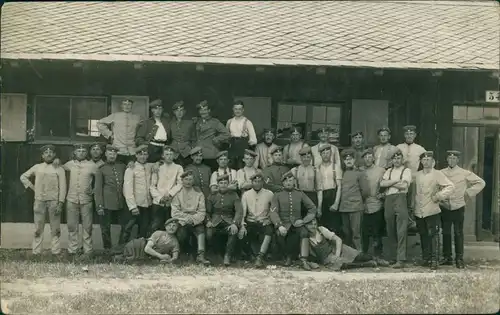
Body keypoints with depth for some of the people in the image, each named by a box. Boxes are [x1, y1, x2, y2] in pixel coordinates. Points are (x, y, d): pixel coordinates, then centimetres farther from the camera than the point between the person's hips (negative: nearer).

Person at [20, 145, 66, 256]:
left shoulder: (59, 169, 4)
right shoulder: (37, 167, 11)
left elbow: (62, 187, -2)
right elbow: (23, 177, 20)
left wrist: (60, 203, -11)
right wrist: (32, 187, 7)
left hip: (54, 201, -2)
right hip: (39, 201, 2)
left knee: (55, 228, 0)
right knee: (38, 228, 4)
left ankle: (56, 251, 5)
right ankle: (36, 251, 9)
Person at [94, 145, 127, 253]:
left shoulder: (122, 166, 10)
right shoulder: (101, 169, 0)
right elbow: (97, 189, -3)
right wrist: (99, 206, -9)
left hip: (121, 202, 3)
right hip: (107, 203, -3)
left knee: (126, 226, 2)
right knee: (106, 228, 3)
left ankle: (122, 247, 17)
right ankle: (108, 249, 17)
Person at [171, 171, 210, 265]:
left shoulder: (199, 194, 11)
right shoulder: (177, 194, 8)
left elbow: (202, 212, 3)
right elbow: (175, 212, -1)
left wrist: (193, 219, -15)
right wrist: (186, 217, -13)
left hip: (196, 221, 1)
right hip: (182, 222, -1)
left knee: (201, 230, -31)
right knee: (181, 235, -29)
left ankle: (200, 256, -41)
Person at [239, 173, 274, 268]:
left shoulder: (269, 194, 8)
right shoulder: (246, 194, 10)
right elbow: (242, 212, 2)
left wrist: (269, 220, -9)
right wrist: (242, 225, -12)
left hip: (264, 223, -2)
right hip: (250, 222, 2)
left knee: (269, 231, -35)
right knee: (241, 233, -28)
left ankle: (260, 257, -39)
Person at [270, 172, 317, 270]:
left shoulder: (300, 194, 12)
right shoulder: (277, 195, 7)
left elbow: (312, 208, 11)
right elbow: (273, 212, -5)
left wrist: (304, 220, -5)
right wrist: (280, 226, -22)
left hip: (297, 223, 1)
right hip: (284, 223, -1)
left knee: (304, 232, -31)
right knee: (280, 234, -32)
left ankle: (303, 260, -34)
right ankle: (288, 256, -7)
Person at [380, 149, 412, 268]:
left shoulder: (406, 170, 7)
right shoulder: (388, 171, 21)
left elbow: (404, 185, -8)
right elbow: (382, 184, 4)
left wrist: (389, 184, 2)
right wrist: (396, 181, -5)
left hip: (400, 198, -5)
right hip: (388, 200, 5)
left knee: (401, 231, -10)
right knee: (390, 230, 7)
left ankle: (401, 259, -13)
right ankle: (395, 255, 18)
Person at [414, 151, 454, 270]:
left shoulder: (437, 174, -2)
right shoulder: (417, 175, 13)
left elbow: (450, 187, -10)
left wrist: (438, 196, -12)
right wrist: (413, 205, 15)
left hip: (432, 211, -5)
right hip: (419, 211, 5)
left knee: (433, 235, -6)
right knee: (423, 236, 10)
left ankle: (434, 260, -4)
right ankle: (425, 258, 20)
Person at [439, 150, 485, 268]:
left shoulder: (465, 173, 0)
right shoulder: (441, 173, 5)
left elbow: (481, 183, 4)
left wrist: (468, 192, -2)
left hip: (458, 208, -2)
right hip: (445, 208, 2)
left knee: (458, 233, 0)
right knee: (446, 233, 7)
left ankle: (459, 259, 6)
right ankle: (447, 257, 16)